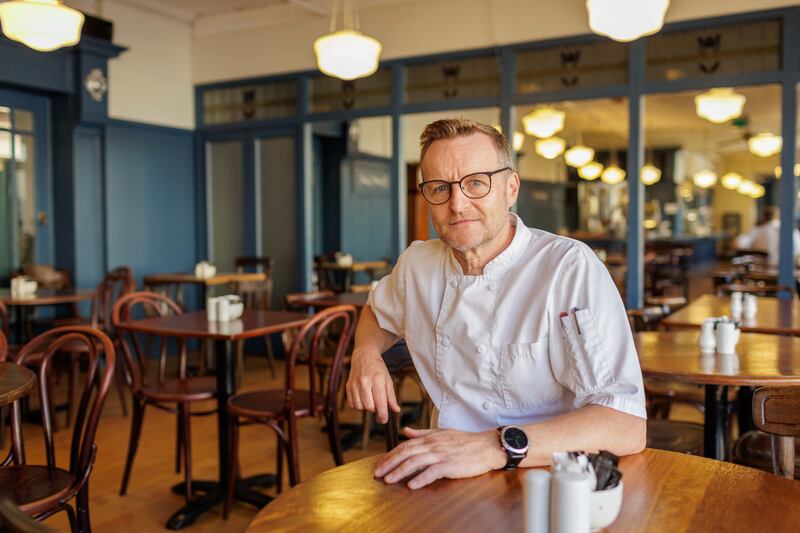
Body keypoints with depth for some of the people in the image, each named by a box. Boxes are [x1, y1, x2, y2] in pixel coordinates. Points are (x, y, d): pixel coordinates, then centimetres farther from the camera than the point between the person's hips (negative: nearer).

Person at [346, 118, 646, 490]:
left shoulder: (570, 268, -15)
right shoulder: (417, 264, 3)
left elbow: (627, 426, -22)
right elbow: (378, 313, 25)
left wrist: (495, 447, -34)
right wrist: (365, 354, 3)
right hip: (447, 485, 4)